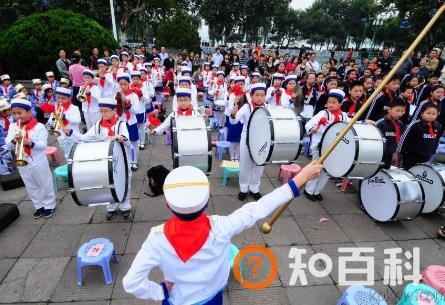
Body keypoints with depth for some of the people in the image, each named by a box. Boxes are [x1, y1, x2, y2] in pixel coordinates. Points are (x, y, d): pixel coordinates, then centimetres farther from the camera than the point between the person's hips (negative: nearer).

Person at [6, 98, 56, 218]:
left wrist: (30, 143, -35)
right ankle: (39, 206, 32)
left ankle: (49, 205, 24)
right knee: (31, 187, 17)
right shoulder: (12, 127, 1)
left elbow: (43, 145, -18)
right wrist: (13, 141, -22)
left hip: (38, 162, -5)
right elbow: (8, 146, -1)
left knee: (45, 185, 8)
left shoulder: (39, 126, -12)